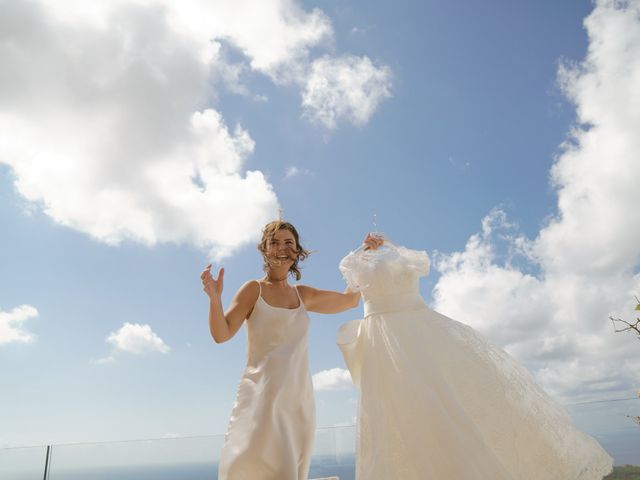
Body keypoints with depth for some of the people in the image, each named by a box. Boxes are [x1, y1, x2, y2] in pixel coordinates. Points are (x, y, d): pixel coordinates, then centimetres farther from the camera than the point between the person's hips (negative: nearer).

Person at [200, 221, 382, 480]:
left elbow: (350, 300, 26)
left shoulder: (303, 295, 15)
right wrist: (215, 299, -23)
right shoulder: (254, 289, 3)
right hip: (261, 394, -4)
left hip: (298, 398, 4)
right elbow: (222, 334, -5)